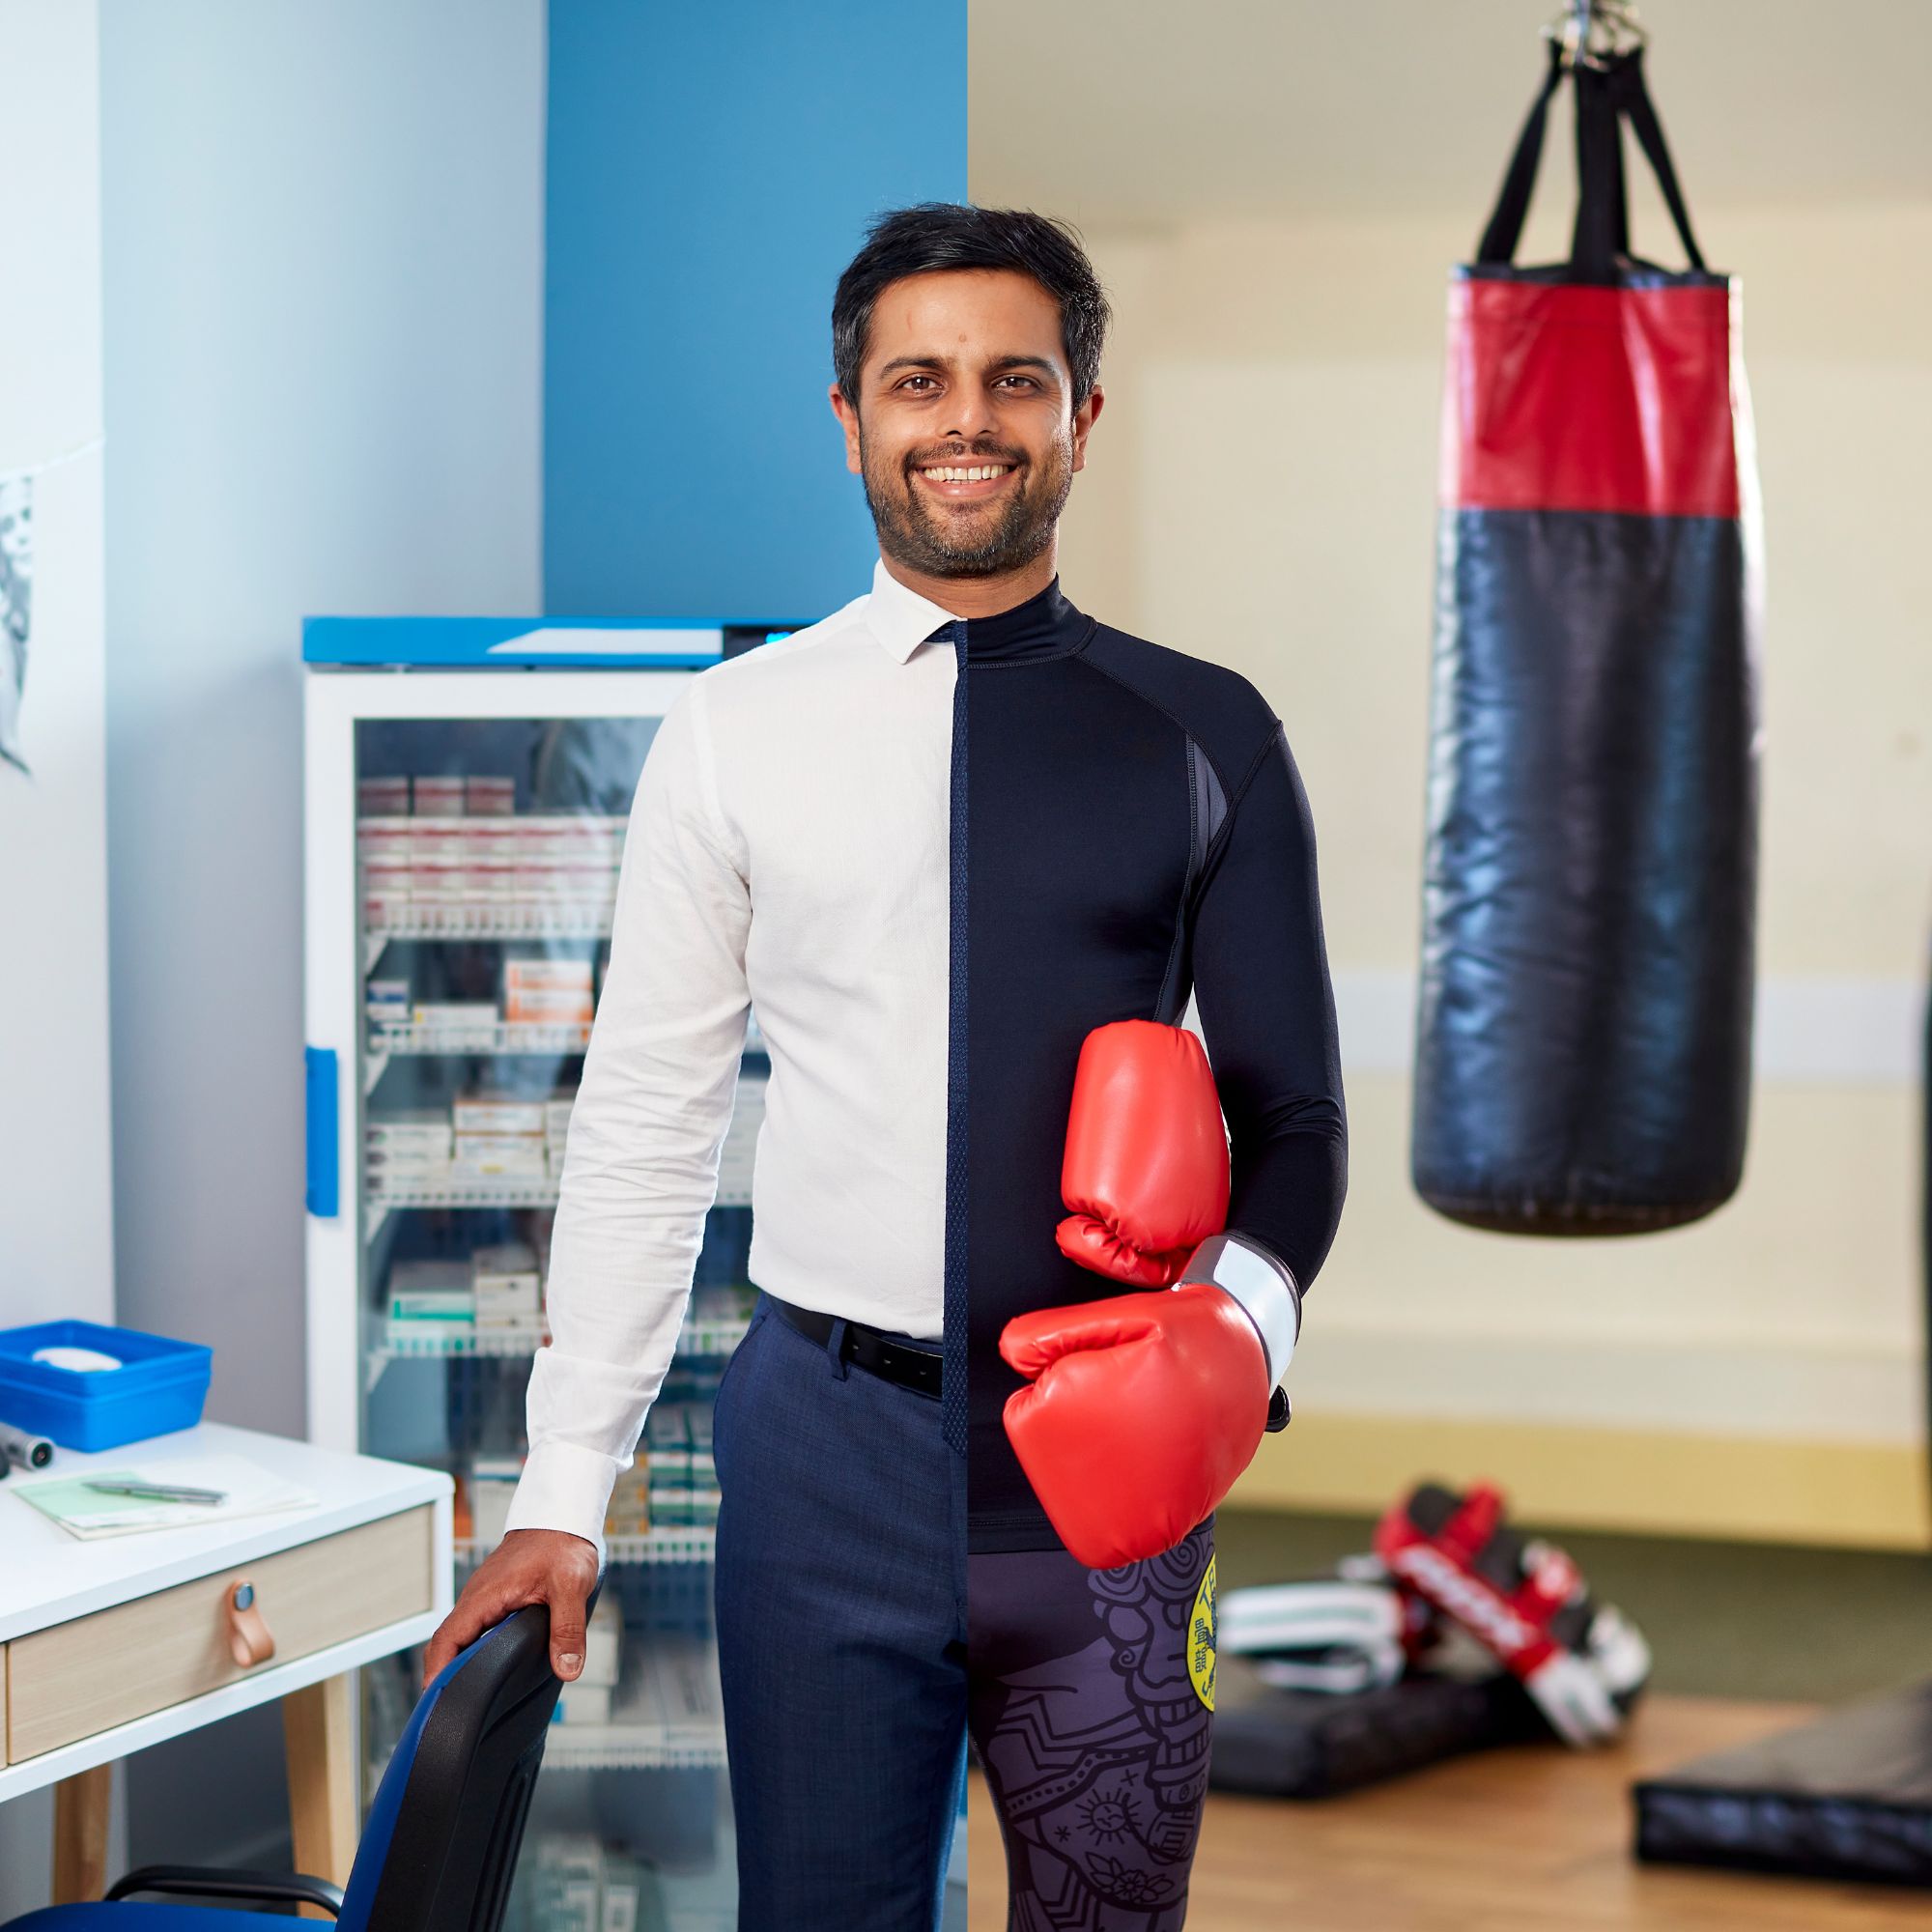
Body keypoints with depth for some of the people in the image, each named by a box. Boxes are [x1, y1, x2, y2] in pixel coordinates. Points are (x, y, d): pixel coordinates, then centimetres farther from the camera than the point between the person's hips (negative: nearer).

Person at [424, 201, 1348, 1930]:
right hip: (830, 1441, 0)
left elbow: (1291, 1108, 6)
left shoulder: (1206, 737, 3)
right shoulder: (738, 733, 2)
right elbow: (645, 1127, 3)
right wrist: (566, 1493, -1)